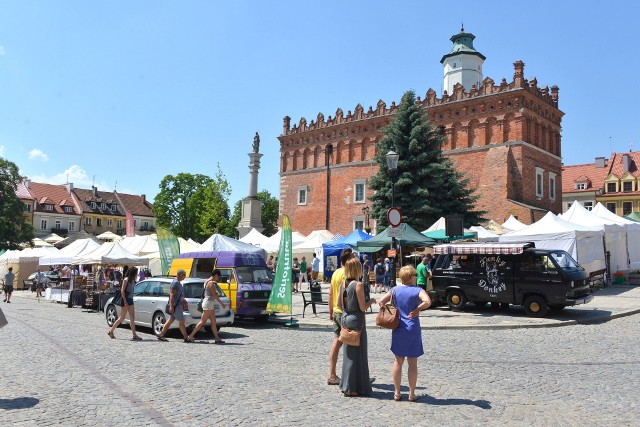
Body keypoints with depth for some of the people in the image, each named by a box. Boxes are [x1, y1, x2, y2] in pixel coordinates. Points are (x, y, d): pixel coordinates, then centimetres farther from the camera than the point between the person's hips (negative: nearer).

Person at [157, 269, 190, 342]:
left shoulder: (178, 283, 16)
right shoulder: (175, 283, -15)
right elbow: (172, 295, -20)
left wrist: (183, 301, 27)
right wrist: (171, 306, -24)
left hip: (178, 304, 10)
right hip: (175, 305, -10)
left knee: (170, 320, 12)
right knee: (181, 321, -6)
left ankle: (161, 335, 17)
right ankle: (186, 337, -2)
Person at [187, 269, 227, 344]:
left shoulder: (207, 282, 15)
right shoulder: (211, 283, -15)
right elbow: (215, 295, -16)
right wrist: (222, 304, -12)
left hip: (211, 304, 10)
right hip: (208, 303, -10)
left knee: (213, 322, 7)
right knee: (202, 322, -5)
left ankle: (217, 338, 7)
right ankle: (190, 336, 0)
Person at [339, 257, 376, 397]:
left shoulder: (343, 284, 5)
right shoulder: (358, 285, -17)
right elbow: (363, 307, -16)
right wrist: (371, 301, 1)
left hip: (345, 318, 7)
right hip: (356, 320, -7)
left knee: (349, 352, 18)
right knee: (357, 353, 3)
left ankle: (346, 385, 26)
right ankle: (351, 388, 9)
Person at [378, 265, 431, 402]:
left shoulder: (395, 290, 2)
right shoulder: (417, 290, -9)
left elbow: (381, 302, 1)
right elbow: (427, 301, -26)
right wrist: (417, 309, -13)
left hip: (398, 330, 3)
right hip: (413, 330, -3)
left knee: (398, 362, 12)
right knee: (412, 363, 8)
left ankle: (397, 393, 17)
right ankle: (412, 394, 13)